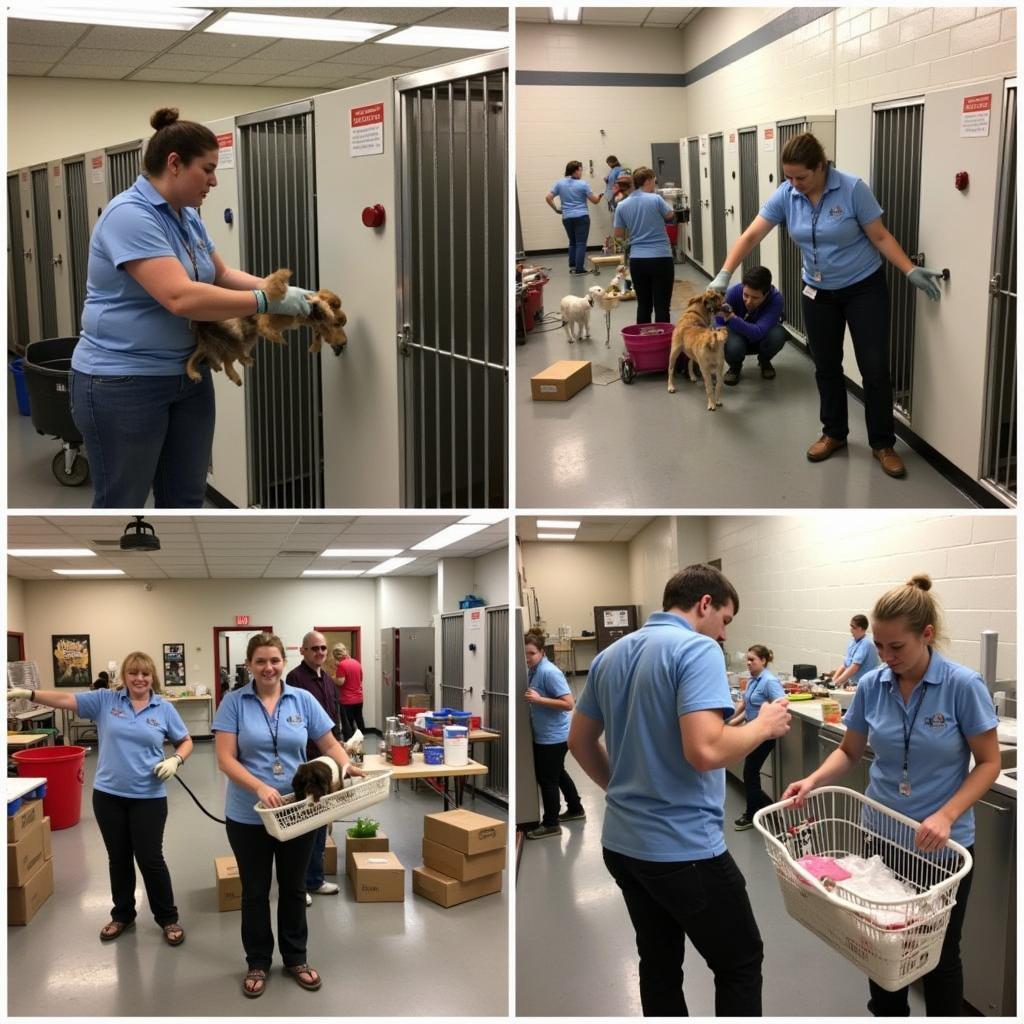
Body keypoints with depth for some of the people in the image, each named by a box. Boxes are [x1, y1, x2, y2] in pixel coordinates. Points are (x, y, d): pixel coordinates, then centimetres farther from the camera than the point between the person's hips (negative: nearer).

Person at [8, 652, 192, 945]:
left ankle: (168, 919, 16)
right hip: (108, 794, 2)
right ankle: (122, 915, 32)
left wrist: (175, 760, -13)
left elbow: (185, 742, 7)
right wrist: (28, 694, -22)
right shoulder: (105, 700, -1)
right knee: (118, 858, 14)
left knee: (150, 859, 1)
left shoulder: (164, 708, -1)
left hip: (148, 797, -2)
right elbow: (66, 699, -10)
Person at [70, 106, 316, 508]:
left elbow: (222, 274, 15)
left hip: (188, 377, 9)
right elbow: (181, 297, -31)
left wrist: (278, 289, -3)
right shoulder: (129, 215, -21)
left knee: (186, 500, 14)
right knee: (120, 505, 4)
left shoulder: (187, 216, 8)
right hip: (122, 384, -9)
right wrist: (268, 301, -26)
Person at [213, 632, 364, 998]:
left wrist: (347, 766, -20)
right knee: (255, 891, 12)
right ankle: (258, 963, 29)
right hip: (248, 816, -2)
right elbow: (225, 759, -15)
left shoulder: (303, 700, -2)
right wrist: (260, 788, -29)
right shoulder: (234, 703, -8)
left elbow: (329, 744, 1)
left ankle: (295, 958, 32)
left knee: (294, 887, 15)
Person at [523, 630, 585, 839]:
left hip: (554, 736, -10)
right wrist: (530, 700, 6)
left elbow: (568, 703, -26)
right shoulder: (533, 671, 5)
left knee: (547, 779, 1)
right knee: (558, 773, 24)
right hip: (543, 735, 10)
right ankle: (575, 809, 42)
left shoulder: (550, 672, -22)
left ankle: (551, 824, 15)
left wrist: (538, 699, -29)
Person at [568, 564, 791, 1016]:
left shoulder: (609, 656, 8)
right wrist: (763, 726, -11)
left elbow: (579, 741, 16)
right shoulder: (697, 650, -17)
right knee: (739, 964, 10)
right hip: (684, 848, -8)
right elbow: (705, 751, -28)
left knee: (660, 965, 18)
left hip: (621, 842, 8)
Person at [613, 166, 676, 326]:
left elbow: (618, 234, 10)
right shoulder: (655, 199, -8)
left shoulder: (622, 206, 3)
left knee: (643, 305, 12)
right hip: (660, 258, -4)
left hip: (637, 260, 4)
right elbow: (670, 217, 9)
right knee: (662, 305, -1)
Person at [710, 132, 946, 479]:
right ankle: (834, 433, 29)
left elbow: (880, 237, -12)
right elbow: (751, 235, -13)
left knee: (875, 368, -2)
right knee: (826, 367, 12)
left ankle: (883, 444, 11)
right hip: (818, 293, 4)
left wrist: (911, 271, -20)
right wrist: (724, 275, -24)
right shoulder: (785, 195, -10)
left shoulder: (852, 189, -19)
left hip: (864, 288, -4)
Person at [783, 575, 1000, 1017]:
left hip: (943, 845, -3)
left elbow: (988, 763, -10)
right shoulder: (871, 686, -5)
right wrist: (813, 781, -14)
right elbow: (849, 752, 5)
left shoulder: (963, 686, -16)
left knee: (939, 954, 10)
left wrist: (945, 816, -23)